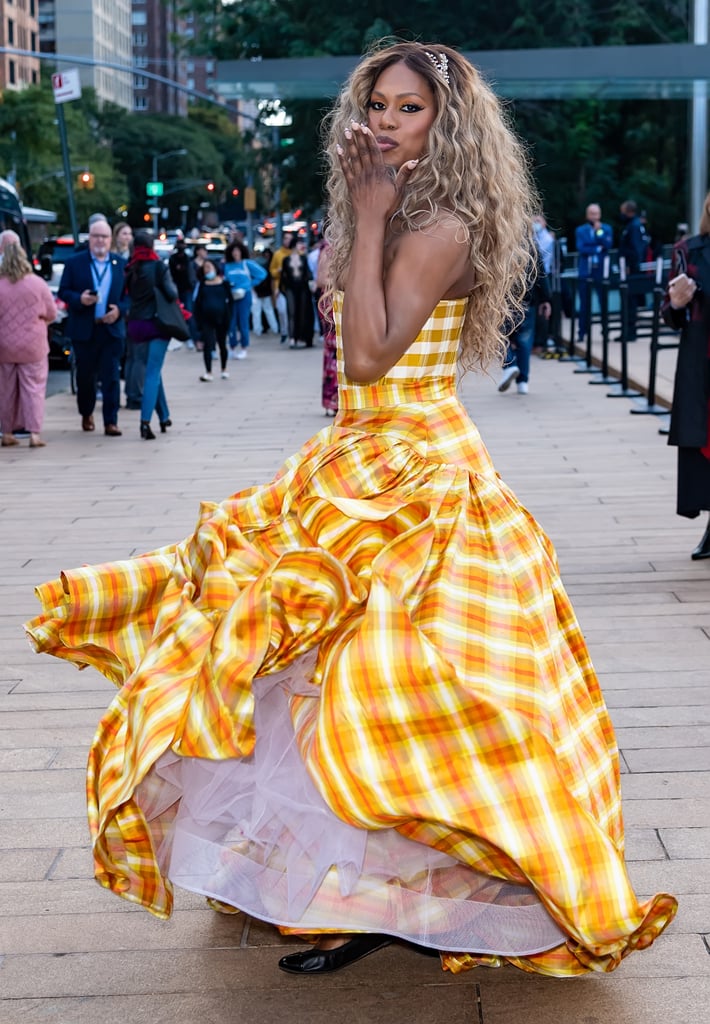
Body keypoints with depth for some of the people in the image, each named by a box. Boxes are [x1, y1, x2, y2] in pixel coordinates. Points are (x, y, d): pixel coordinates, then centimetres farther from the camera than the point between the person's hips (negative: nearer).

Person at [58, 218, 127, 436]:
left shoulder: (121, 264, 7)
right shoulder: (74, 263, 3)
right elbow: (63, 292, 2)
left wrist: (119, 309, -11)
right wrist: (79, 299, -18)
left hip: (112, 329, 0)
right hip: (84, 330, 0)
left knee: (111, 377, -5)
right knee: (85, 375, 11)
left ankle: (110, 422, -3)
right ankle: (86, 414, 31)